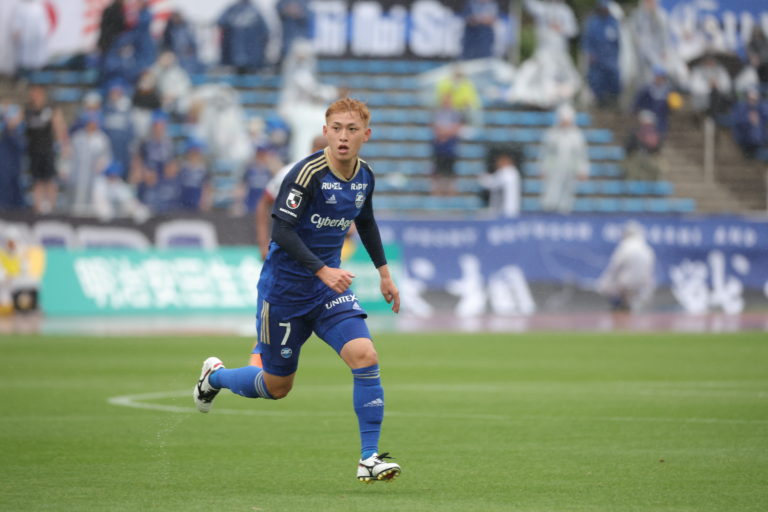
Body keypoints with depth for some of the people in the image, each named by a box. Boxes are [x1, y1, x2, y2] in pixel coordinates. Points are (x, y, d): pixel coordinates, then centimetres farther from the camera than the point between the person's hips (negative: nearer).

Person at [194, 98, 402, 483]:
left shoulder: (364, 176, 3)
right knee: (277, 386, 8)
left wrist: (383, 271, 24)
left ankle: (369, 459, -14)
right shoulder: (307, 173, -19)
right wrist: (322, 270, -35)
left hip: (331, 289, 5)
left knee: (365, 356, -18)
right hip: (285, 289, -5)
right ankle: (214, 375, 40)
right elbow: (281, 230, -25)